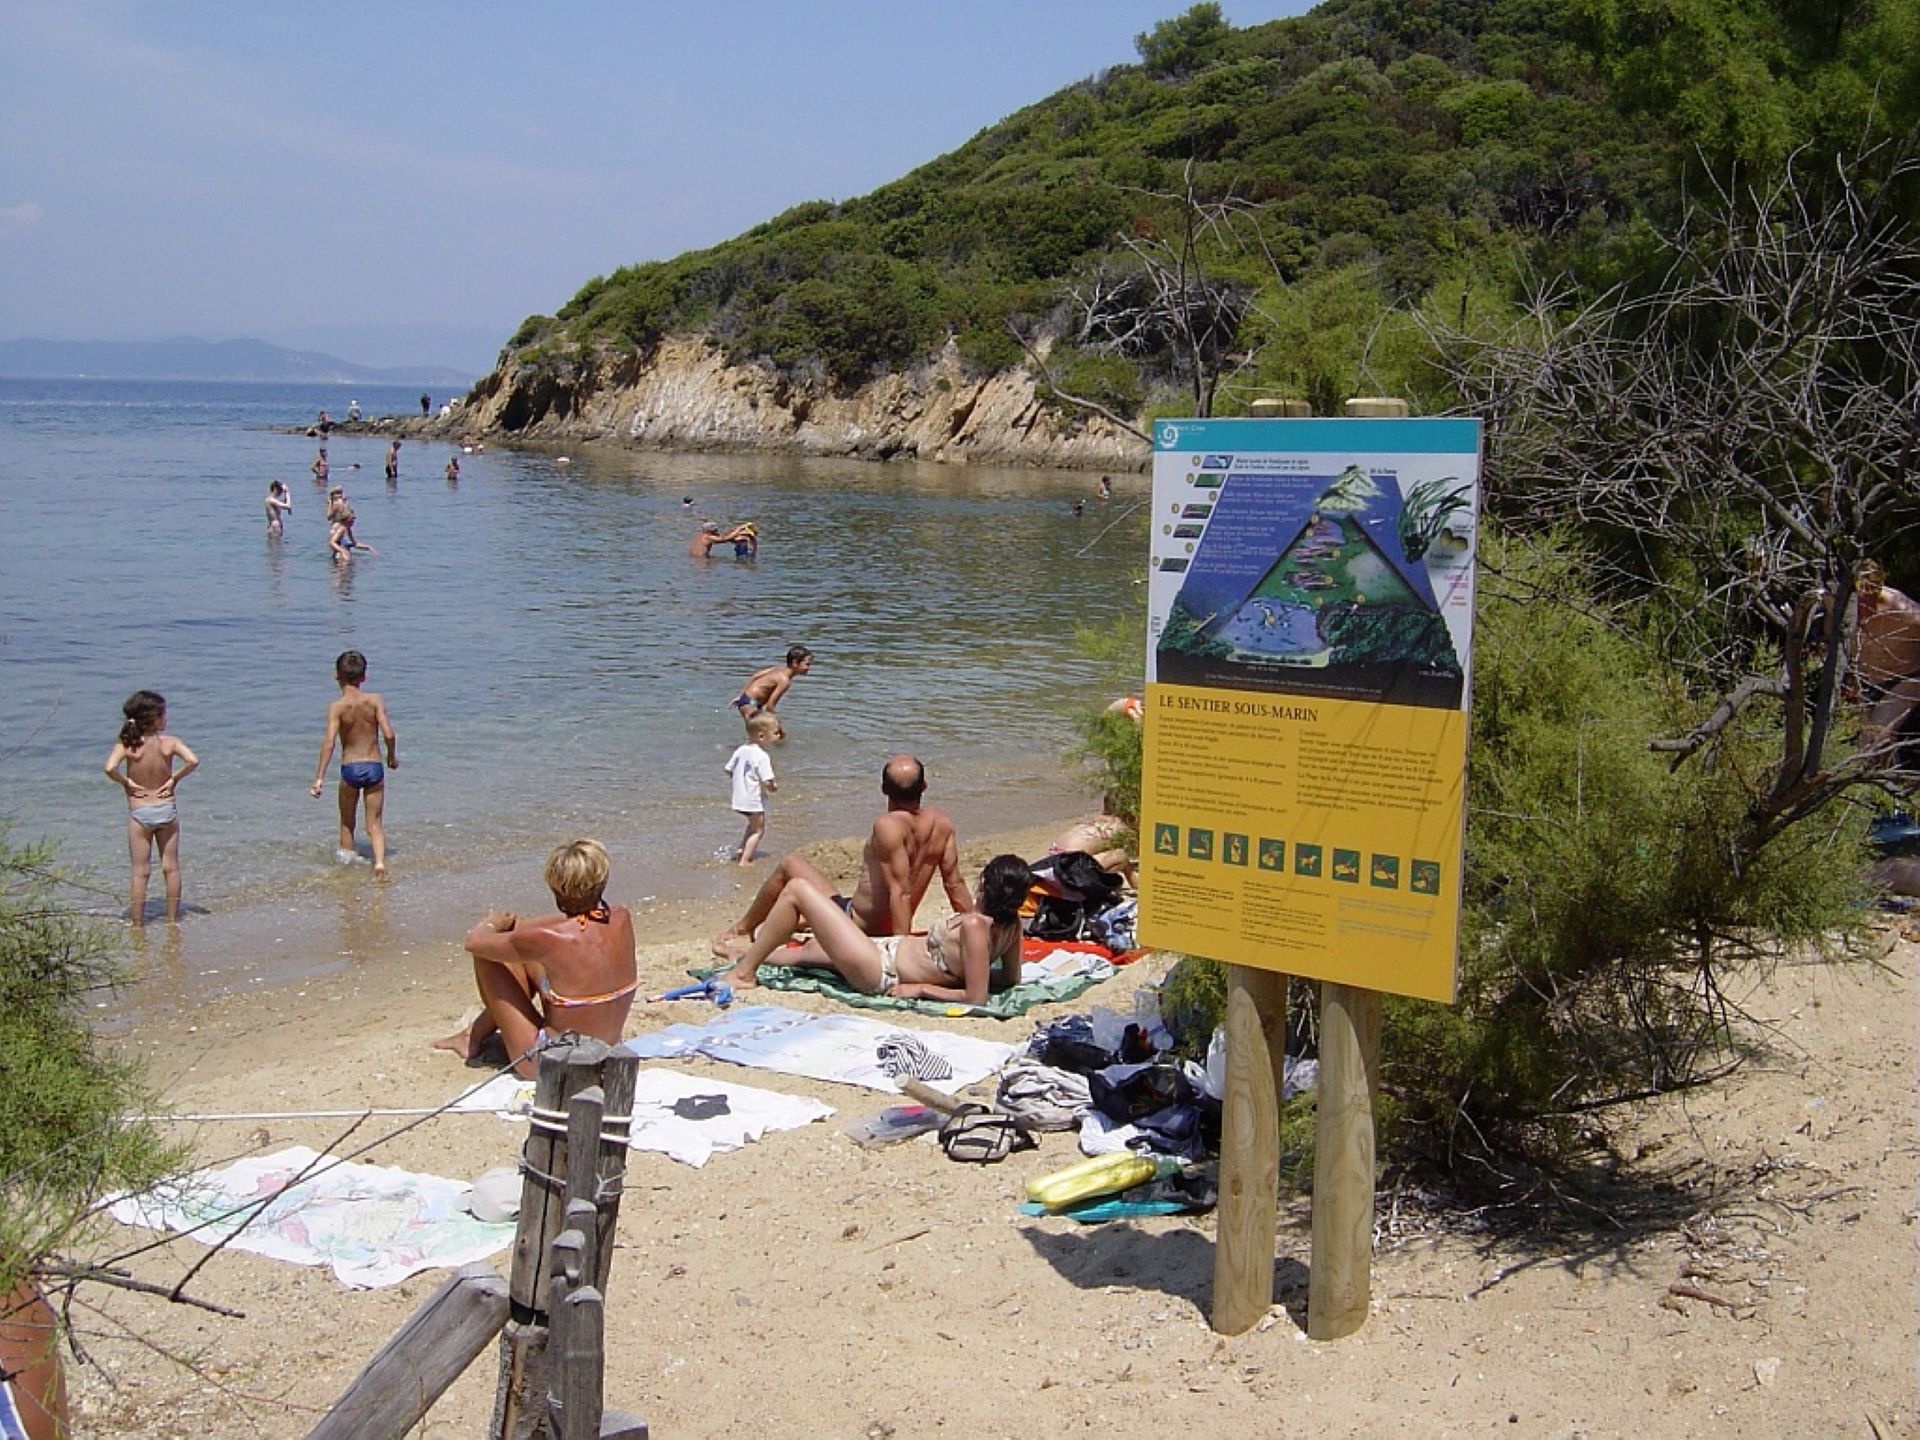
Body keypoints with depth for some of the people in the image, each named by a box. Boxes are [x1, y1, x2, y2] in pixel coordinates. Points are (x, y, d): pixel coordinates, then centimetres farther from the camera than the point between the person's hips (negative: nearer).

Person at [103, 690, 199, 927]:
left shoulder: (126, 744, -11)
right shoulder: (169, 742, -10)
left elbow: (109, 768, -26)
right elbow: (193, 761, -23)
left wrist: (126, 782, -9)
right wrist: (174, 778, -9)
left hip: (139, 812, -1)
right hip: (166, 809, 1)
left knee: (140, 871, 8)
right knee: (171, 867, 13)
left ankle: (138, 922, 12)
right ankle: (172, 918, 20)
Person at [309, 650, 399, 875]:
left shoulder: (337, 707, -8)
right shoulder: (375, 700, -4)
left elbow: (329, 742, -15)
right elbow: (388, 734, -9)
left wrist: (319, 778, -15)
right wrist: (392, 757, 10)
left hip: (350, 769, -1)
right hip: (374, 767, 1)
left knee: (347, 822, 19)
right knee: (375, 824, 8)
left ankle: (347, 860, 29)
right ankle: (380, 861, -12)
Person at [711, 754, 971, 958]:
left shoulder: (888, 827, -25)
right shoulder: (942, 823, -5)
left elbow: (901, 893, -28)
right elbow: (955, 885, -4)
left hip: (855, 923, -7)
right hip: (886, 929, 7)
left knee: (790, 863, 12)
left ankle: (743, 929, 32)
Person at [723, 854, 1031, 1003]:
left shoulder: (975, 926, -32)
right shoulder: (1011, 924, -9)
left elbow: (975, 998, -33)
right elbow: (1011, 979, 5)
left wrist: (920, 989, -20)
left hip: (880, 971, -9)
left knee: (797, 890, -1)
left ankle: (744, 972, 13)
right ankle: (751, 957, 58)